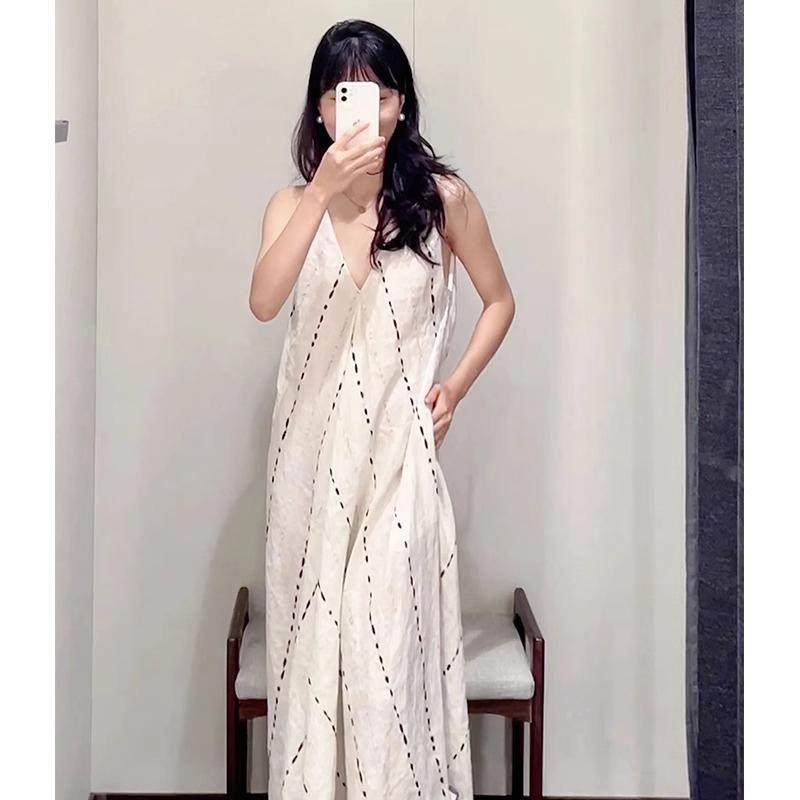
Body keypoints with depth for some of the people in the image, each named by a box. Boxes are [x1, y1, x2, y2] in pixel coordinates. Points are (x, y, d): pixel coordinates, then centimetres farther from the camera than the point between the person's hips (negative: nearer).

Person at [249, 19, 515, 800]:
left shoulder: (443, 198, 0)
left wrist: (456, 386, -1)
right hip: (310, 447, 2)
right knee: (310, 637, 8)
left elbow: (500, 301, 12)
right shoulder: (293, 203, 4)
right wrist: (324, 191, -22)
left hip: (400, 448, -2)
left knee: (390, 643, -3)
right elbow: (263, 301, -16)